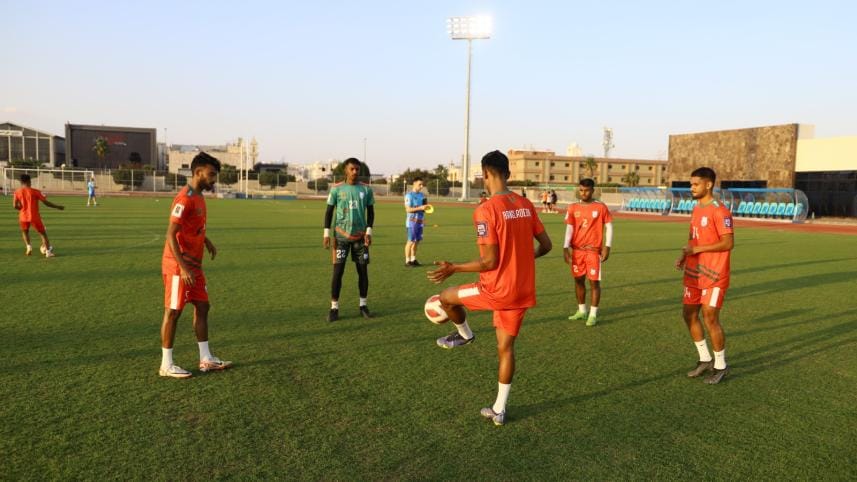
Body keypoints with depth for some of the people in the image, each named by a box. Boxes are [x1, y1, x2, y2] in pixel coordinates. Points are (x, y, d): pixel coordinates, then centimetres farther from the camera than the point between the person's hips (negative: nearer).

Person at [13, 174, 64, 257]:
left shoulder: (17, 192, 2)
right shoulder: (35, 191, -5)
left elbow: (15, 205, -6)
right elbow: (46, 203, -5)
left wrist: (22, 208, 14)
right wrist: (58, 207, 6)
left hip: (23, 217, 3)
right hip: (34, 217, -3)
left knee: (25, 232, 29)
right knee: (43, 233, 8)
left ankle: (28, 246, 9)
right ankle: (48, 251, -3)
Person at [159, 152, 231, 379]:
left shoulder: (198, 197, 11)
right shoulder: (185, 199, -18)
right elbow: (171, 235, -22)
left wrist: (206, 241, 14)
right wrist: (183, 267, -26)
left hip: (194, 265, 9)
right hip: (178, 266, -9)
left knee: (202, 307, 10)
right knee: (173, 312, 0)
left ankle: (206, 360, 18)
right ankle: (166, 365, 11)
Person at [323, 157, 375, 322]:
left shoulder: (366, 189, 3)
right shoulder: (336, 189, -2)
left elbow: (370, 212, 8)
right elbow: (329, 211, 3)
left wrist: (369, 231, -3)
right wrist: (327, 233, -3)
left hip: (360, 236, 2)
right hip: (341, 236, -2)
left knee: (363, 270, 4)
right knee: (338, 271, -4)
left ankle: (363, 305, 18)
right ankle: (334, 307, 5)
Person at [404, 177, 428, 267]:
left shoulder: (422, 195, 13)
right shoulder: (409, 195, -9)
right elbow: (408, 209, -15)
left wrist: (426, 206, -2)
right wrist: (420, 208, -23)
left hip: (420, 221, 7)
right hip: (412, 221, -7)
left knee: (416, 241, 10)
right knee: (411, 241, -5)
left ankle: (413, 259, 19)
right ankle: (407, 261, 1)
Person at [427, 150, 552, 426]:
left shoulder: (486, 210, -17)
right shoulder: (526, 205, 5)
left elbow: (489, 262, -20)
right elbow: (546, 246, 10)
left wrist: (453, 268, -8)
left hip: (498, 290, -7)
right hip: (523, 291, 7)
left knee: (446, 297, 16)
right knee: (505, 348, 16)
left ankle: (464, 334, 41)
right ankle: (499, 410, 25)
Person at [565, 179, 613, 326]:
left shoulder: (601, 207, -3)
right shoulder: (573, 208, 4)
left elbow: (609, 227, -1)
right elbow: (569, 228, 1)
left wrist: (607, 247, -9)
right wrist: (566, 247, -9)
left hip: (593, 250, -3)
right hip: (577, 250, 4)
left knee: (594, 281, -2)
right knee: (578, 280, 11)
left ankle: (593, 314, 5)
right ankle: (582, 310, 26)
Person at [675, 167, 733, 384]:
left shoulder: (719, 211, -16)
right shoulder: (696, 208, 12)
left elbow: (728, 243, -20)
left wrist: (696, 249, -20)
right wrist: (684, 255, 3)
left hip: (713, 276, -9)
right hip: (693, 274, 9)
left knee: (710, 319, -5)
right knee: (689, 315, 11)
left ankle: (721, 366, 14)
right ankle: (705, 359, 27)